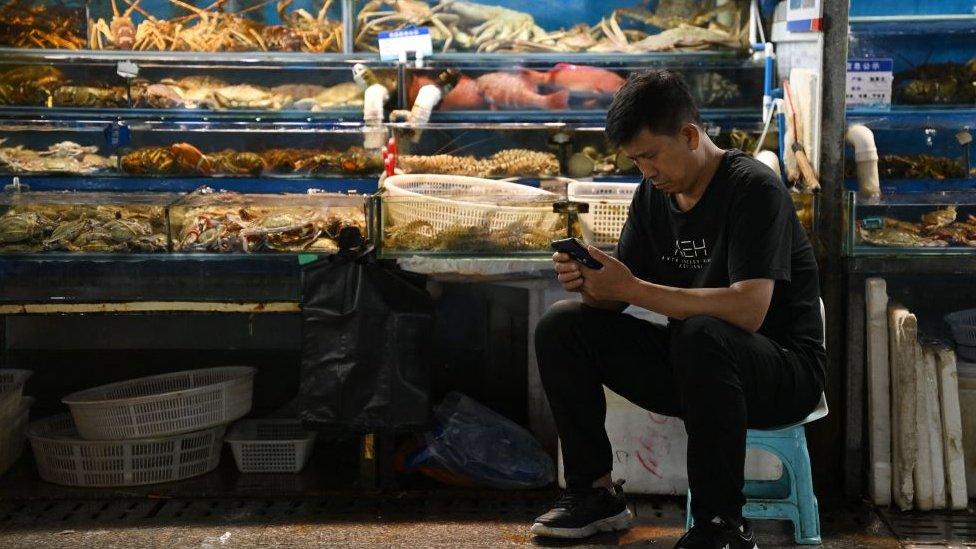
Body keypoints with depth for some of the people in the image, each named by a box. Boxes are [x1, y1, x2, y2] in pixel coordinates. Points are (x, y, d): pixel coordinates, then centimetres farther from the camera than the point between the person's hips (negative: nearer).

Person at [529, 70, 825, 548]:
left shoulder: (754, 189, -17)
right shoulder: (653, 194, 6)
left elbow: (748, 310, -30)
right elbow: (615, 299, 6)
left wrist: (633, 288, -28)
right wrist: (587, 282, -18)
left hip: (784, 372, -7)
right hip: (689, 365, 7)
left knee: (701, 334, -40)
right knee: (560, 328, -7)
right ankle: (595, 492, 0)